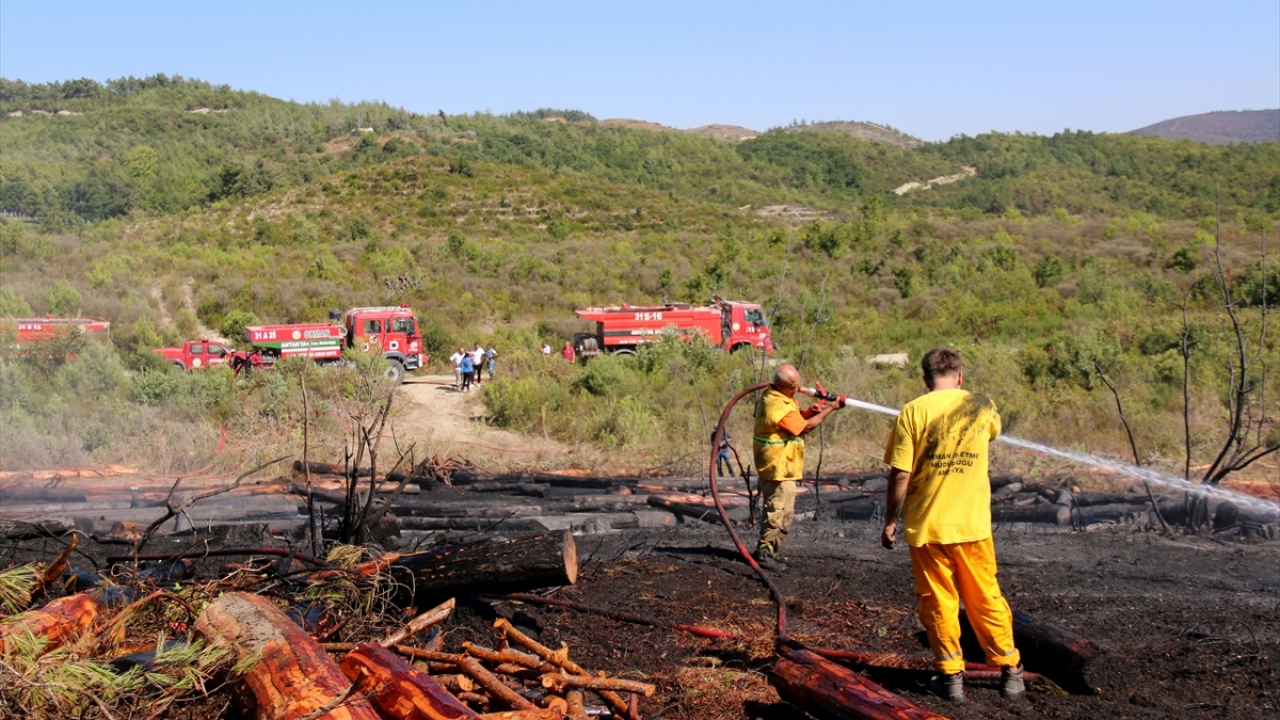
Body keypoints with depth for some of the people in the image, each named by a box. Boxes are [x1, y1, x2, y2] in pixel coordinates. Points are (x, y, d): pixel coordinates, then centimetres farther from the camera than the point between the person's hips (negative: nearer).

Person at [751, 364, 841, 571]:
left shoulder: (771, 397, 9)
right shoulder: (779, 406, -24)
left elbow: (796, 420, 16)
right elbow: (804, 427, -18)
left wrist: (809, 412, -3)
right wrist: (829, 409, -11)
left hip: (775, 465, 11)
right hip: (779, 466, -11)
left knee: (781, 510, 17)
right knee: (779, 511, -8)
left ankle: (766, 549, 22)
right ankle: (765, 552, -5)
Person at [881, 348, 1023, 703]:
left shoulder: (913, 412, -9)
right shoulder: (982, 407, 1)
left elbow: (900, 475, -12)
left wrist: (890, 521, -2)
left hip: (926, 526, -2)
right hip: (973, 525, 3)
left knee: (938, 602, 9)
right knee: (986, 598, 14)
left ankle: (951, 675, 14)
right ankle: (1010, 672, 21)